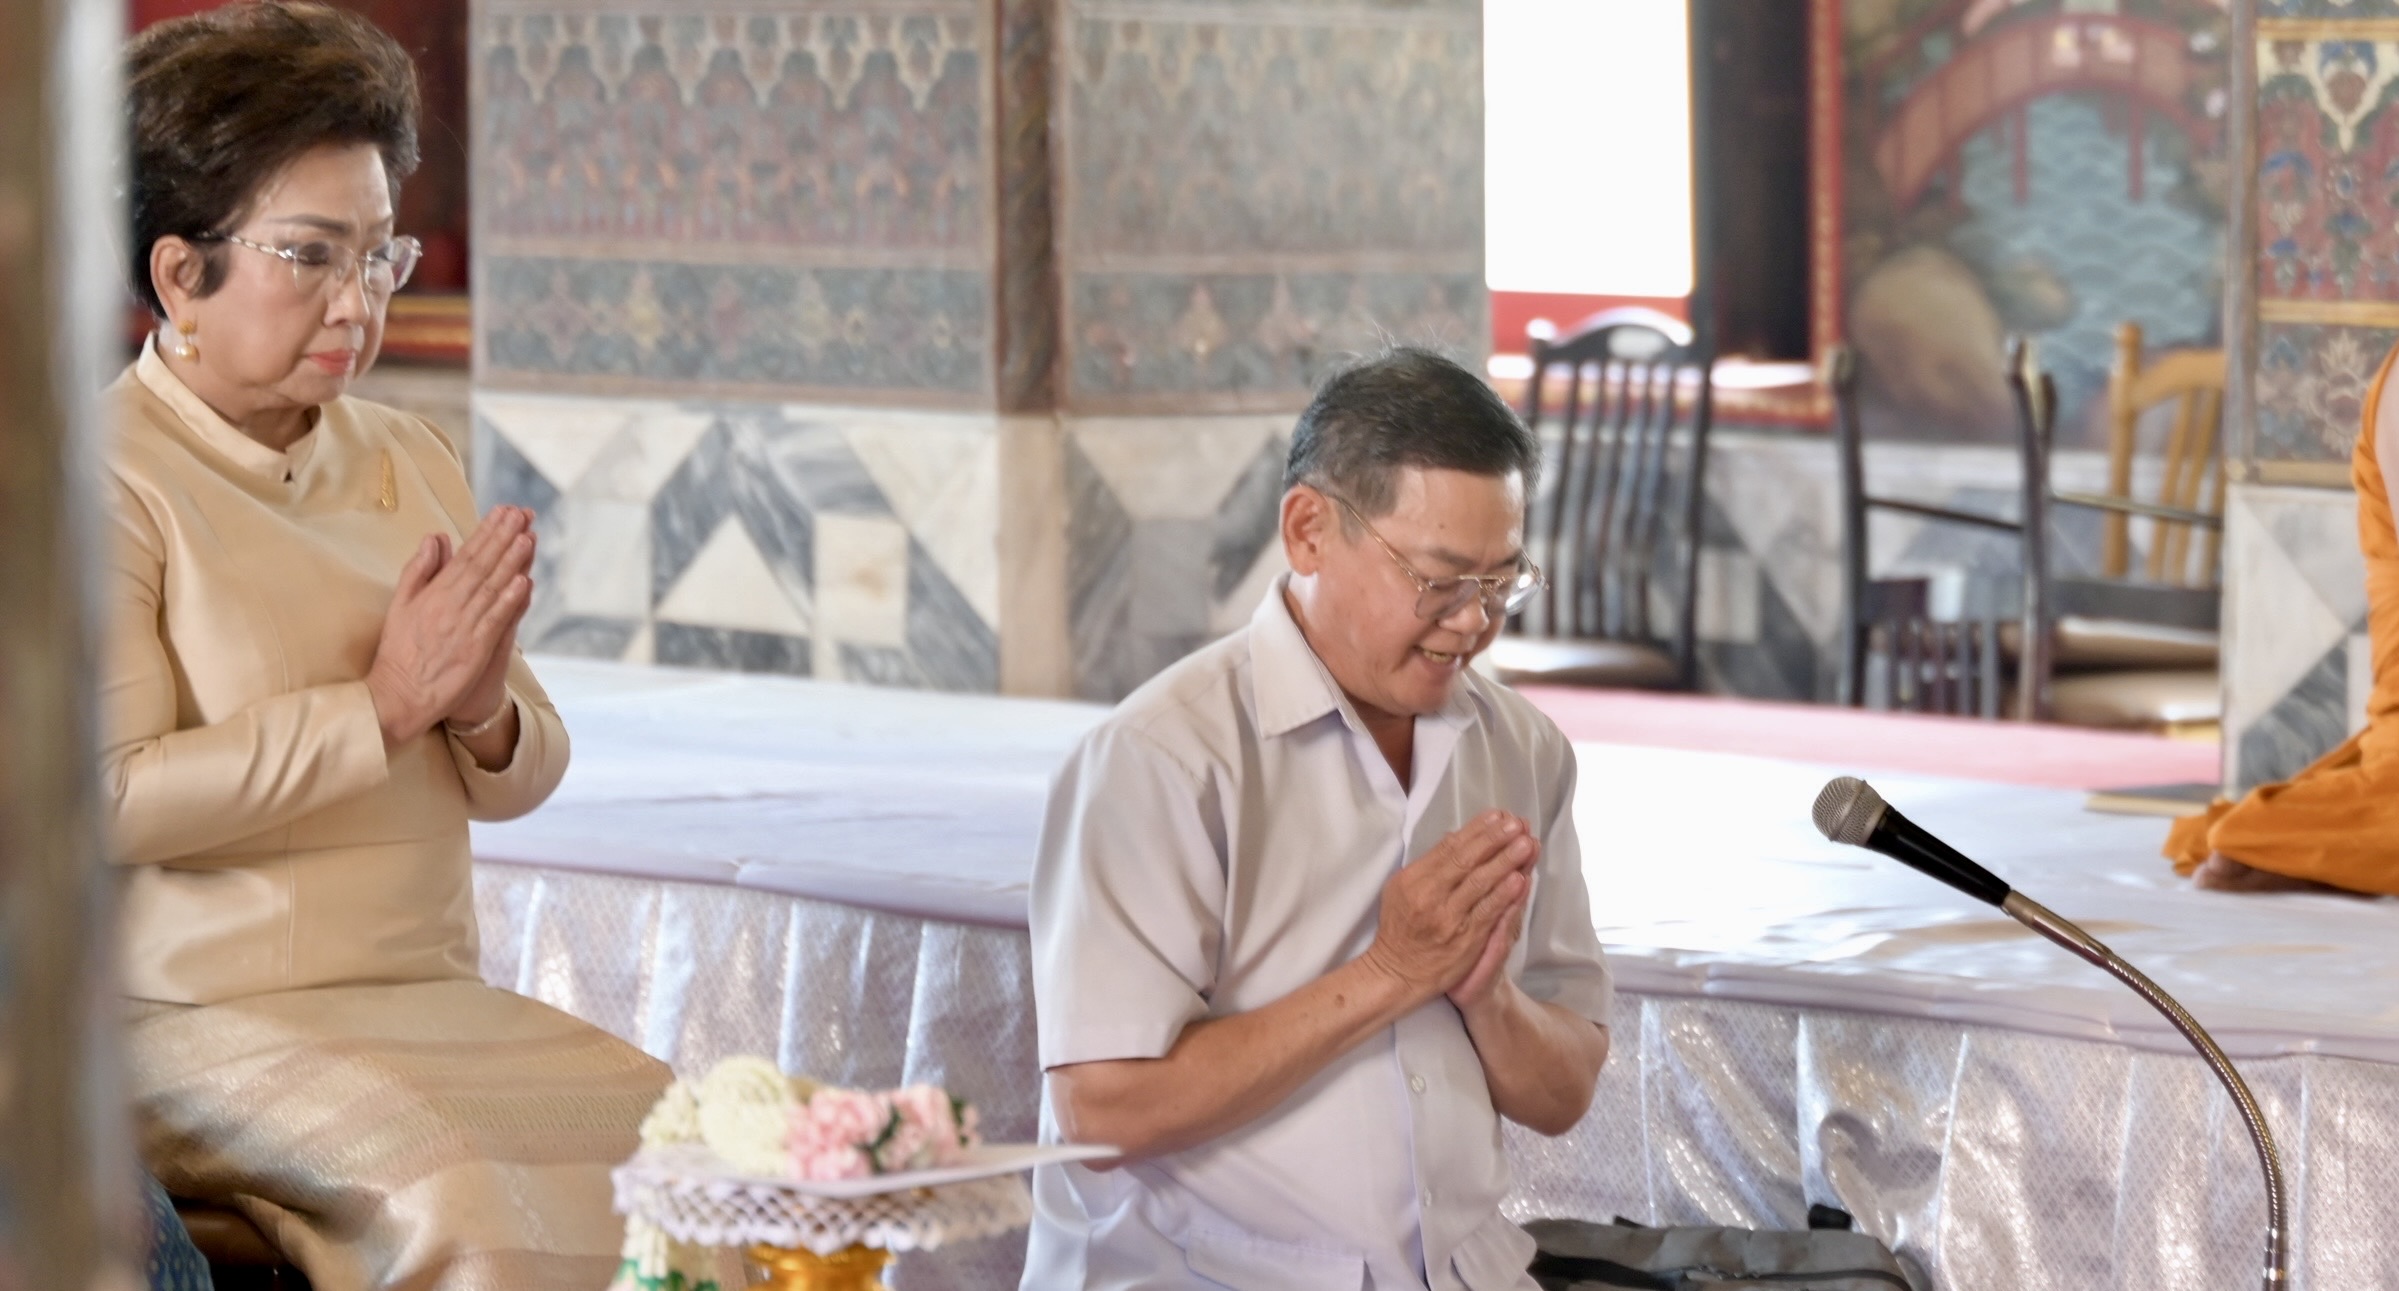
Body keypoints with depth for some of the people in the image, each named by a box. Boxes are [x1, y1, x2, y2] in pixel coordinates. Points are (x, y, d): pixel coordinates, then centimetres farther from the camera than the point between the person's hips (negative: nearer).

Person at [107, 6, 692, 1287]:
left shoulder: (409, 462, 15)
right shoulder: (105, 481, -6)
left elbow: (524, 780, 16)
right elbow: (111, 797, -18)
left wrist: (484, 712, -9)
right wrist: (385, 704, -16)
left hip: (432, 998, 7)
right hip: (203, 1021, -7)